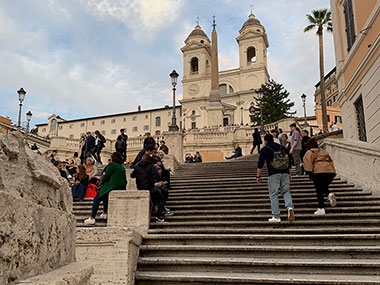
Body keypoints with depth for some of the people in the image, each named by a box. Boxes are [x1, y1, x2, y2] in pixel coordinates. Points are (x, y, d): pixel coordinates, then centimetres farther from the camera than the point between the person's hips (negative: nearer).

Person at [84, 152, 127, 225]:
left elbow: (106, 176, -7)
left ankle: (92, 218, -7)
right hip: (121, 188, 8)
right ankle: (104, 213, 33)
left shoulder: (112, 165, -5)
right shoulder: (122, 168, 15)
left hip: (111, 187, -8)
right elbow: (124, 180, 16)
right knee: (105, 197, 32)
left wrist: (101, 184, 5)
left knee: (96, 200, 0)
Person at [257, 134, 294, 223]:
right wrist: (289, 174, 28)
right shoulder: (282, 147, 19)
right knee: (286, 191, 12)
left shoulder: (265, 149, 6)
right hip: (285, 173, 4)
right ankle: (290, 207, -15)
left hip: (273, 174, -4)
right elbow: (289, 161, 21)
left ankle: (276, 216, -1)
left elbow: (260, 164, 2)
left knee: (273, 194, 1)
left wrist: (258, 176, 7)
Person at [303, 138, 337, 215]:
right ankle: (329, 194, -10)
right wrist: (333, 172, 22)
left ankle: (321, 209, -3)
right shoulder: (324, 151, 28)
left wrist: (309, 173, -8)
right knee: (324, 187, 22)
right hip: (330, 171, 5)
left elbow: (308, 162, -5)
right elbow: (331, 161, 23)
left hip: (318, 172, -5)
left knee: (319, 190, 0)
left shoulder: (309, 152, 11)